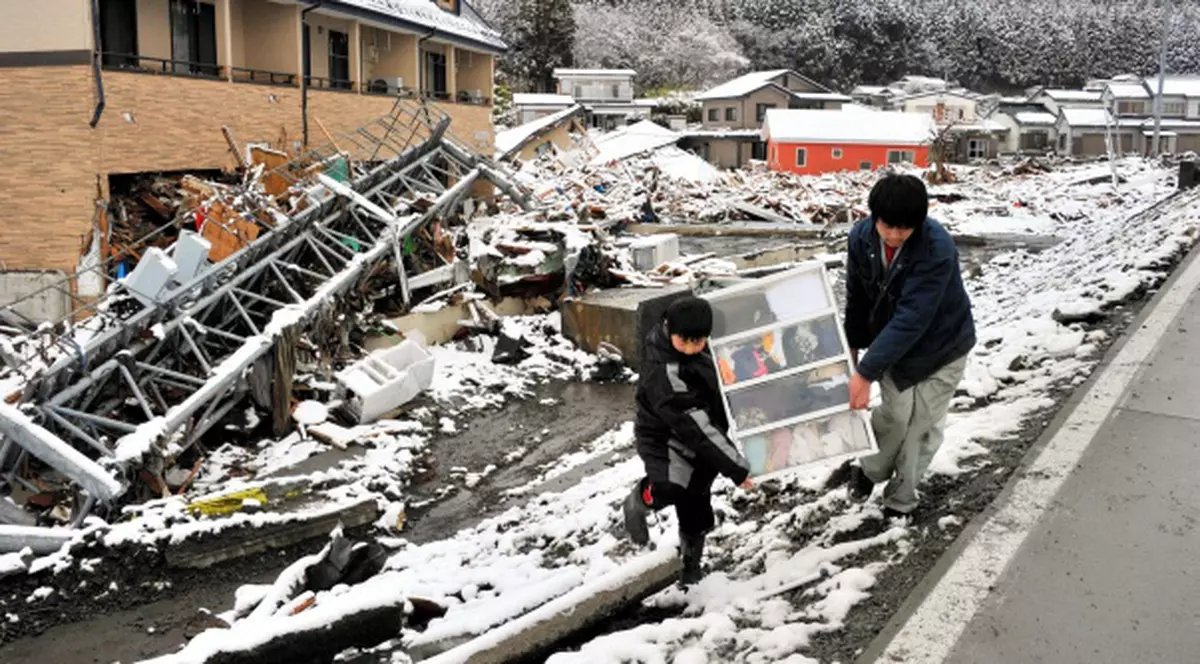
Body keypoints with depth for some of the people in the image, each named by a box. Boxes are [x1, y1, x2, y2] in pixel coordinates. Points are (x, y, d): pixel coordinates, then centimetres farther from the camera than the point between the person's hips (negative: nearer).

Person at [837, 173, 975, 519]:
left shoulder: (937, 250, -36)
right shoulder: (862, 236, -19)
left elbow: (912, 318, -38)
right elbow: (857, 295, -1)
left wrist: (866, 372, -40)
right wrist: (852, 344, 7)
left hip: (941, 345, -3)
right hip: (893, 342, 3)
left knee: (923, 424, 4)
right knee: (895, 413, -1)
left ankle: (901, 497, 23)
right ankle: (869, 471, 27)